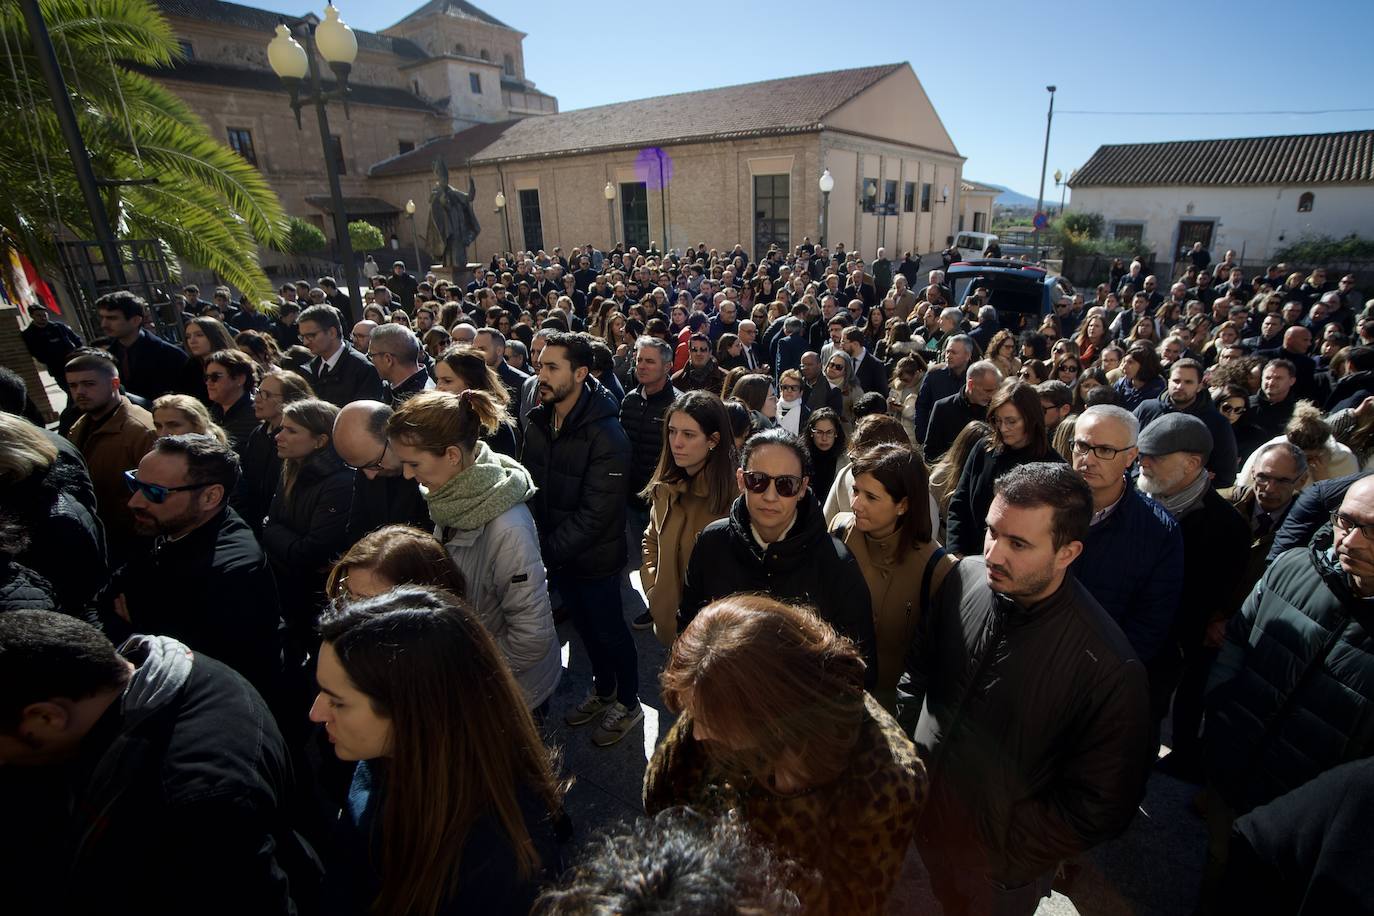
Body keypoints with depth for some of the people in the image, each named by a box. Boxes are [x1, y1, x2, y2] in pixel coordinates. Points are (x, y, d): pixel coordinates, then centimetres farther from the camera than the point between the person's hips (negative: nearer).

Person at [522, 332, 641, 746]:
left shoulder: (606, 436, -25)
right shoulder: (538, 422, -3)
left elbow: (595, 514, -25)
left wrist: (549, 550, -24)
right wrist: (535, 538, -9)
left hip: (594, 557, -7)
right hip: (555, 553, 7)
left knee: (609, 630, 13)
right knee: (584, 625, 24)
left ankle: (628, 703, 37)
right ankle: (603, 690, 47)